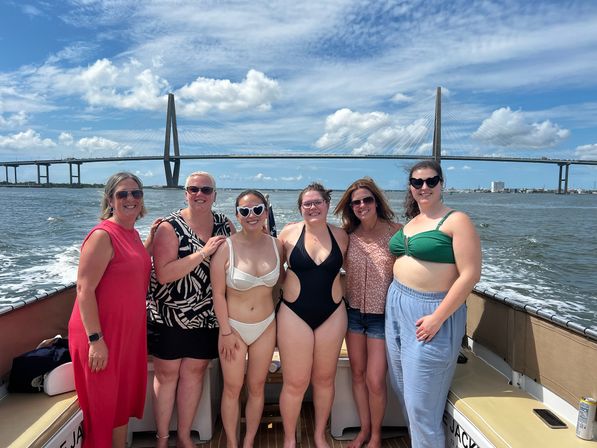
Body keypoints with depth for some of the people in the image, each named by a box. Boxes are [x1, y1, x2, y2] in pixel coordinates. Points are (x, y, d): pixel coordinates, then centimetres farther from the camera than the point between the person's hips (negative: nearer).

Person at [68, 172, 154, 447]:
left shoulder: (132, 233, 8)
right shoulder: (103, 235, -18)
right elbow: (84, 290, -22)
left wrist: (150, 241, 10)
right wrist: (96, 340, -23)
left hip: (129, 332, 8)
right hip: (102, 335, -8)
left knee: (124, 400, 21)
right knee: (104, 406, 8)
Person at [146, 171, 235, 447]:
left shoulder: (225, 225, 3)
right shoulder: (170, 227, -11)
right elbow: (163, 274, -22)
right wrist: (204, 252, -25)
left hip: (207, 316, 4)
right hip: (170, 315, -3)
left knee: (194, 373, 14)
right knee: (166, 374, 9)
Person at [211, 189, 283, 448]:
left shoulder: (276, 245, -6)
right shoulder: (226, 247, -17)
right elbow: (218, 293, -12)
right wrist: (226, 332, -10)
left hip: (266, 327, 3)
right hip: (234, 327, -3)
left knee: (257, 387, 16)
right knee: (232, 389, 12)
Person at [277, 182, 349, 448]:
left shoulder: (341, 236, 0)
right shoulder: (289, 232, -5)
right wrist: (290, 287, -1)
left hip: (332, 315, 2)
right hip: (295, 314, -2)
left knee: (324, 379, 15)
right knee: (295, 383, 5)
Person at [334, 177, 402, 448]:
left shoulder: (395, 231, -12)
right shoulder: (348, 235, -1)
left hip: (382, 315, -4)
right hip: (354, 312, 4)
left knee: (374, 381, 2)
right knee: (358, 374, 16)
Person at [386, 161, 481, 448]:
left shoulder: (456, 221, -9)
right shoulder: (410, 222, 12)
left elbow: (470, 274, -15)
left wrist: (437, 317, -19)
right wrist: (395, 301, 9)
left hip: (430, 312, -7)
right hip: (396, 307, 7)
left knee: (421, 401, 0)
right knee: (403, 391, 16)